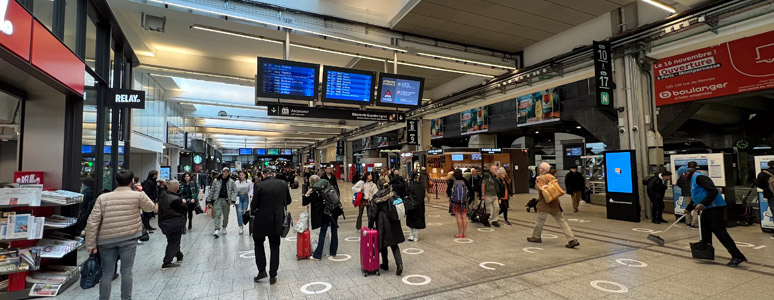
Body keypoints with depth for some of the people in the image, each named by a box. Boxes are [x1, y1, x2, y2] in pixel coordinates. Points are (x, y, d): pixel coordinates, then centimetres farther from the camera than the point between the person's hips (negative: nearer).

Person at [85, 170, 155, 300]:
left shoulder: (102, 197, 0)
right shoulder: (138, 195, -5)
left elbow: (92, 222, -4)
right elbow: (151, 207, 14)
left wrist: (91, 244, 3)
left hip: (106, 240, 2)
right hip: (129, 239, -2)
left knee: (107, 272, 12)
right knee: (126, 271, 6)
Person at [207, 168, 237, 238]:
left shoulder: (231, 181, 3)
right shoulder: (216, 180, 2)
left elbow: (234, 191, 0)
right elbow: (212, 191, 7)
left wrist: (233, 200, -13)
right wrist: (209, 201, 7)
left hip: (226, 200, 1)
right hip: (217, 200, -1)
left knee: (226, 215, 12)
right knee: (217, 215, -11)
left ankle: (224, 228, 32)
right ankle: (217, 230, -14)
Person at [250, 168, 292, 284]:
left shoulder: (259, 186, -12)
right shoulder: (283, 184, -4)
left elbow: (253, 206, -8)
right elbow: (288, 201, 5)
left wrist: (253, 209, 15)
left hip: (261, 220, -2)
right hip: (277, 221, 2)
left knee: (258, 243, 20)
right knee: (275, 247, 12)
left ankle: (262, 271, 17)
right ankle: (273, 276, 14)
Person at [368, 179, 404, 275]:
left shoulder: (377, 197, -12)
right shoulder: (393, 194, -1)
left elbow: (373, 212, -10)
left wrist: (370, 225, 0)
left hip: (382, 223, -3)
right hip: (394, 224, 4)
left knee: (383, 244, 14)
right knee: (394, 244, 11)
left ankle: (385, 264, 25)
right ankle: (399, 263, -5)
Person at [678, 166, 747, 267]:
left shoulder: (699, 177, -13)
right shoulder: (694, 179, 19)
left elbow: (713, 191, -24)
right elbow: (695, 197, 30)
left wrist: (702, 204, -28)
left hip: (715, 208, -11)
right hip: (706, 209, 11)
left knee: (720, 232, -12)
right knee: (705, 232, 15)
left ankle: (737, 256, -9)